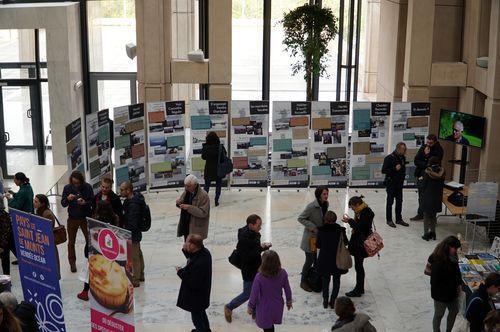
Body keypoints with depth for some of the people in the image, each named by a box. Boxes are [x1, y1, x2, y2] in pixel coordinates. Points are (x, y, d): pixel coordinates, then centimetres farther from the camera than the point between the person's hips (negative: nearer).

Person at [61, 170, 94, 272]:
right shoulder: (67, 188, -6)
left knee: (90, 240, 3)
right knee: (71, 242, 10)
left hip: (85, 218, -1)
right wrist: (68, 199, -25)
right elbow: (63, 204, -4)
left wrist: (85, 203, -25)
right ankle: (72, 263, 23)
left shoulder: (87, 187, -9)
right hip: (72, 218, 1)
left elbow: (92, 202, -4)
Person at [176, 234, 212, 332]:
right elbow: (192, 258, 7)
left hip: (196, 297, -9)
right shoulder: (204, 251, -13)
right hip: (202, 292, 9)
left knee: (197, 317, 15)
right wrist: (185, 250, -10)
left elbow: (193, 284, -32)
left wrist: (181, 272, -22)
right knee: (201, 313, 32)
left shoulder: (199, 264, -40)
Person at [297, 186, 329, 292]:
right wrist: (312, 226, -22)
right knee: (310, 260, 2)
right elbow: (300, 218, -16)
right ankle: (303, 282, 19)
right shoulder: (312, 206, -23)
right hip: (311, 237, -7)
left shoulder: (325, 204, 0)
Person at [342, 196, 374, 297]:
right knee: (359, 266, 18)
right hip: (358, 242, 10)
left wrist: (350, 221, -18)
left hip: (361, 244, -10)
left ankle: (358, 290, 9)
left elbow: (360, 228, -25)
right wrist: (350, 221, 1)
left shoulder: (366, 213, -21)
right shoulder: (360, 211, 8)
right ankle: (360, 289, 30)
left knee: (358, 266, -1)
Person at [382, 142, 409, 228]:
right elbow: (383, 170, -15)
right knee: (390, 201, 0)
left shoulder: (402, 158, 8)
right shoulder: (389, 158, -12)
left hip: (399, 183, 6)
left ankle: (399, 219, 18)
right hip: (391, 183, -6)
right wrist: (395, 169, -22)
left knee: (399, 201, 9)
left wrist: (403, 177, 10)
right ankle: (389, 220, 8)